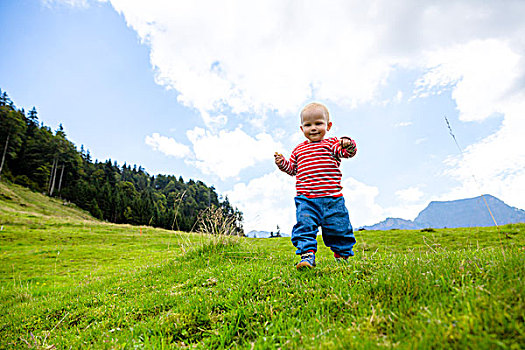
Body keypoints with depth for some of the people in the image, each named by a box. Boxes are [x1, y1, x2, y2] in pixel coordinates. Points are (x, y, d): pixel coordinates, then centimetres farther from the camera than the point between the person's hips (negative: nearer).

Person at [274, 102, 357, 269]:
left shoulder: (331, 143, 6)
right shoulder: (298, 150, 17)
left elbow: (347, 152, -10)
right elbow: (292, 168, 23)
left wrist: (348, 144, -32)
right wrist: (282, 163, 6)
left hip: (332, 198, -1)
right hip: (306, 200, 2)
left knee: (338, 229, 9)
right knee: (304, 227, -12)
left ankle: (342, 255, 30)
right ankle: (307, 255, -4)